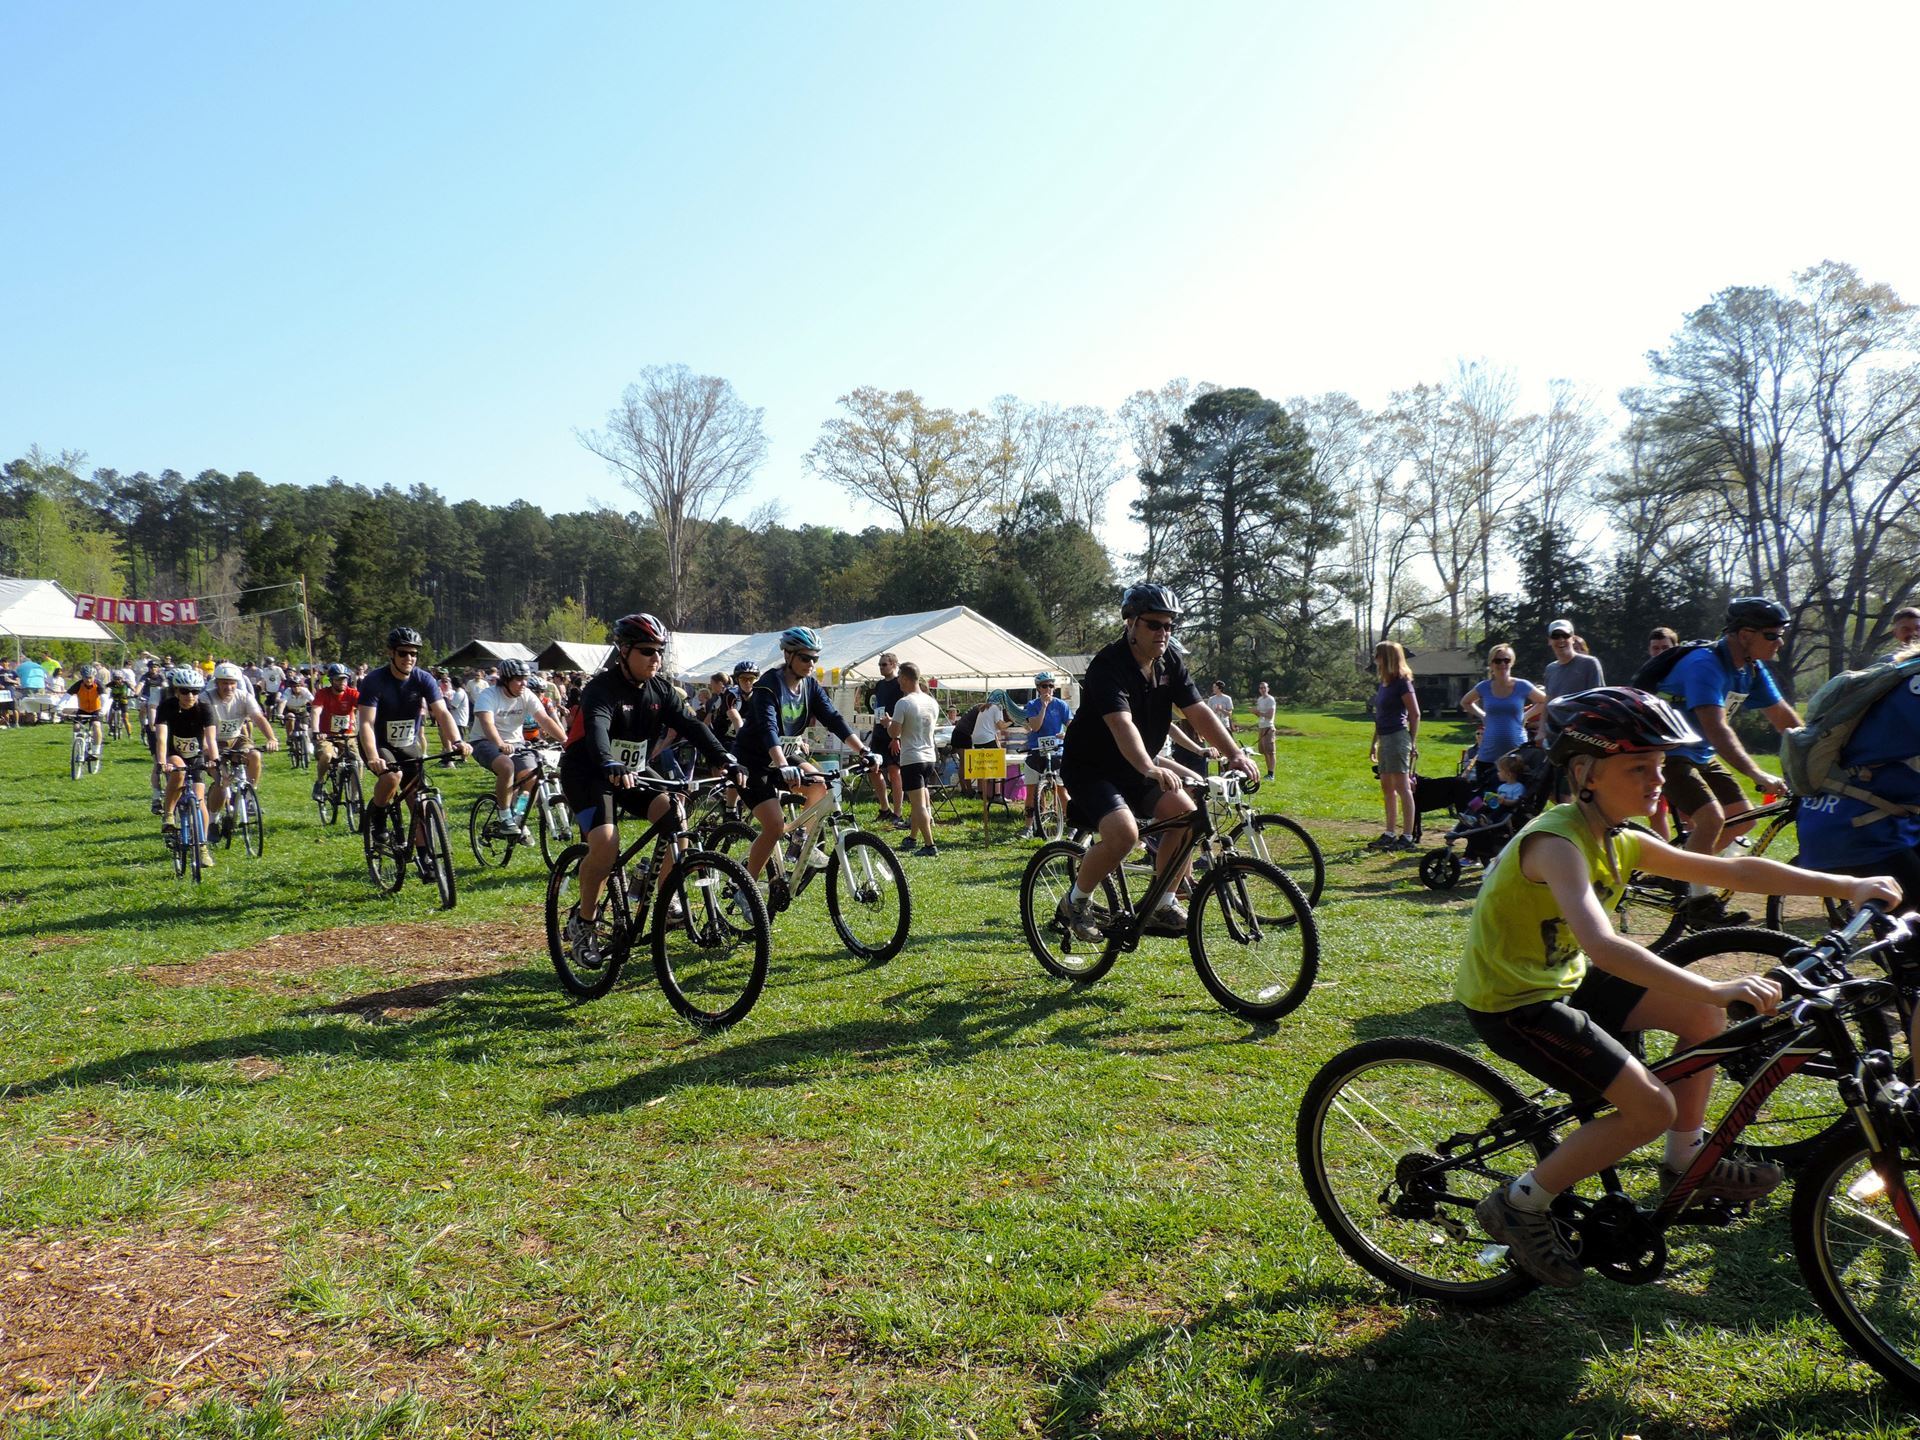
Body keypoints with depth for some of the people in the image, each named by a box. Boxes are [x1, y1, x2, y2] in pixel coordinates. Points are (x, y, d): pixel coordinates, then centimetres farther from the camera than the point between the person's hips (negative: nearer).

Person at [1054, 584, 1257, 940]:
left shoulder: (1170, 662, -2)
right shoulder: (1108, 666, -25)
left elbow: (1198, 712, -7)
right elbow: (1122, 724, -40)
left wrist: (1235, 754, -20)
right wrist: (1150, 769, -55)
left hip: (1136, 768, 7)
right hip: (1090, 768, -7)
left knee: (1186, 812, -14)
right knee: (1124, 833, -29)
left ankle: (1162, 905, 0)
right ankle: (1075, 902, -4)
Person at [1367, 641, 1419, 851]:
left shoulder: (1402, 682, -11)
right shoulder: (1382, 684, 14)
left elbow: (1415, 714, -11)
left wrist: (1413, 743, -10)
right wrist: (1374, 742, 21)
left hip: (1397, 737, -9)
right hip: (1385, 739, 9)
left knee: (1402, 788, -6)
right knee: (1387, 788, 12)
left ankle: (1408, 836, -3)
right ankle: (1390, 834, 19)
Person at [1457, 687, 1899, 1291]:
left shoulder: (1622, 841, 1)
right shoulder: (1557, 842, -28)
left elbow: (1732, 870, 6)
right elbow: (1603, 946, -42)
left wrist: (1845, 885, -2)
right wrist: (1716, 988, -44)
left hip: (1561, 980, 9)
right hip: (1509, 1003, -9)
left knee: (1703, 1016, 8)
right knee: (1651, 1108, -14)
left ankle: (1687, 1162, 25)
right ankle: (1518, 1205, 0)